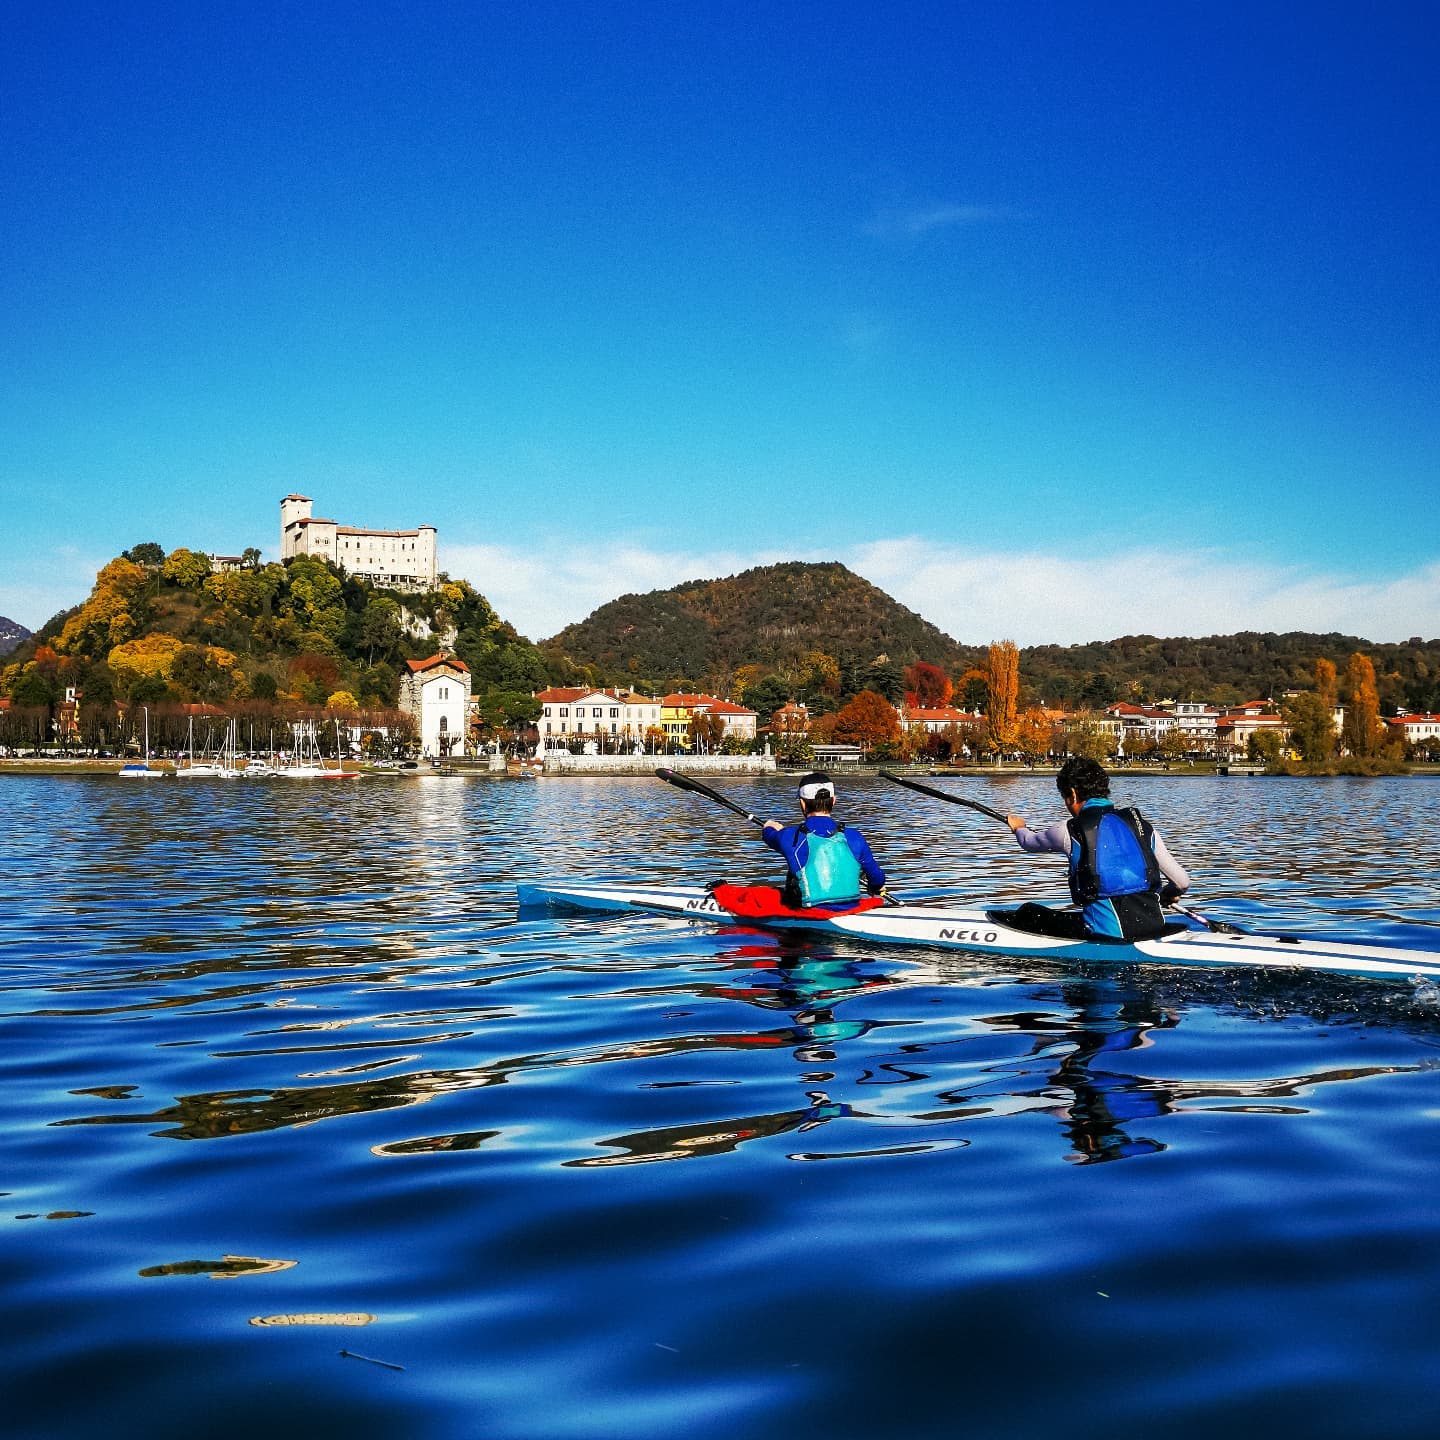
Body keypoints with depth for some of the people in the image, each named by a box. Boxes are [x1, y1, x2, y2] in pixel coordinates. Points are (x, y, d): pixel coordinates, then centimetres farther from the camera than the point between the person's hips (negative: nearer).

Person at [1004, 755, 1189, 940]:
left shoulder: (1071, 830, -2)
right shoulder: (1144, 826, 8)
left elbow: (1029, 842, 21)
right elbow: (1183, 882, 10)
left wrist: (1019, 828, 45)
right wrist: (1165, 896, 34)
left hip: (1110, 933, -5)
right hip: (1154, 927, 5)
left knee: (1028, 913, 9)